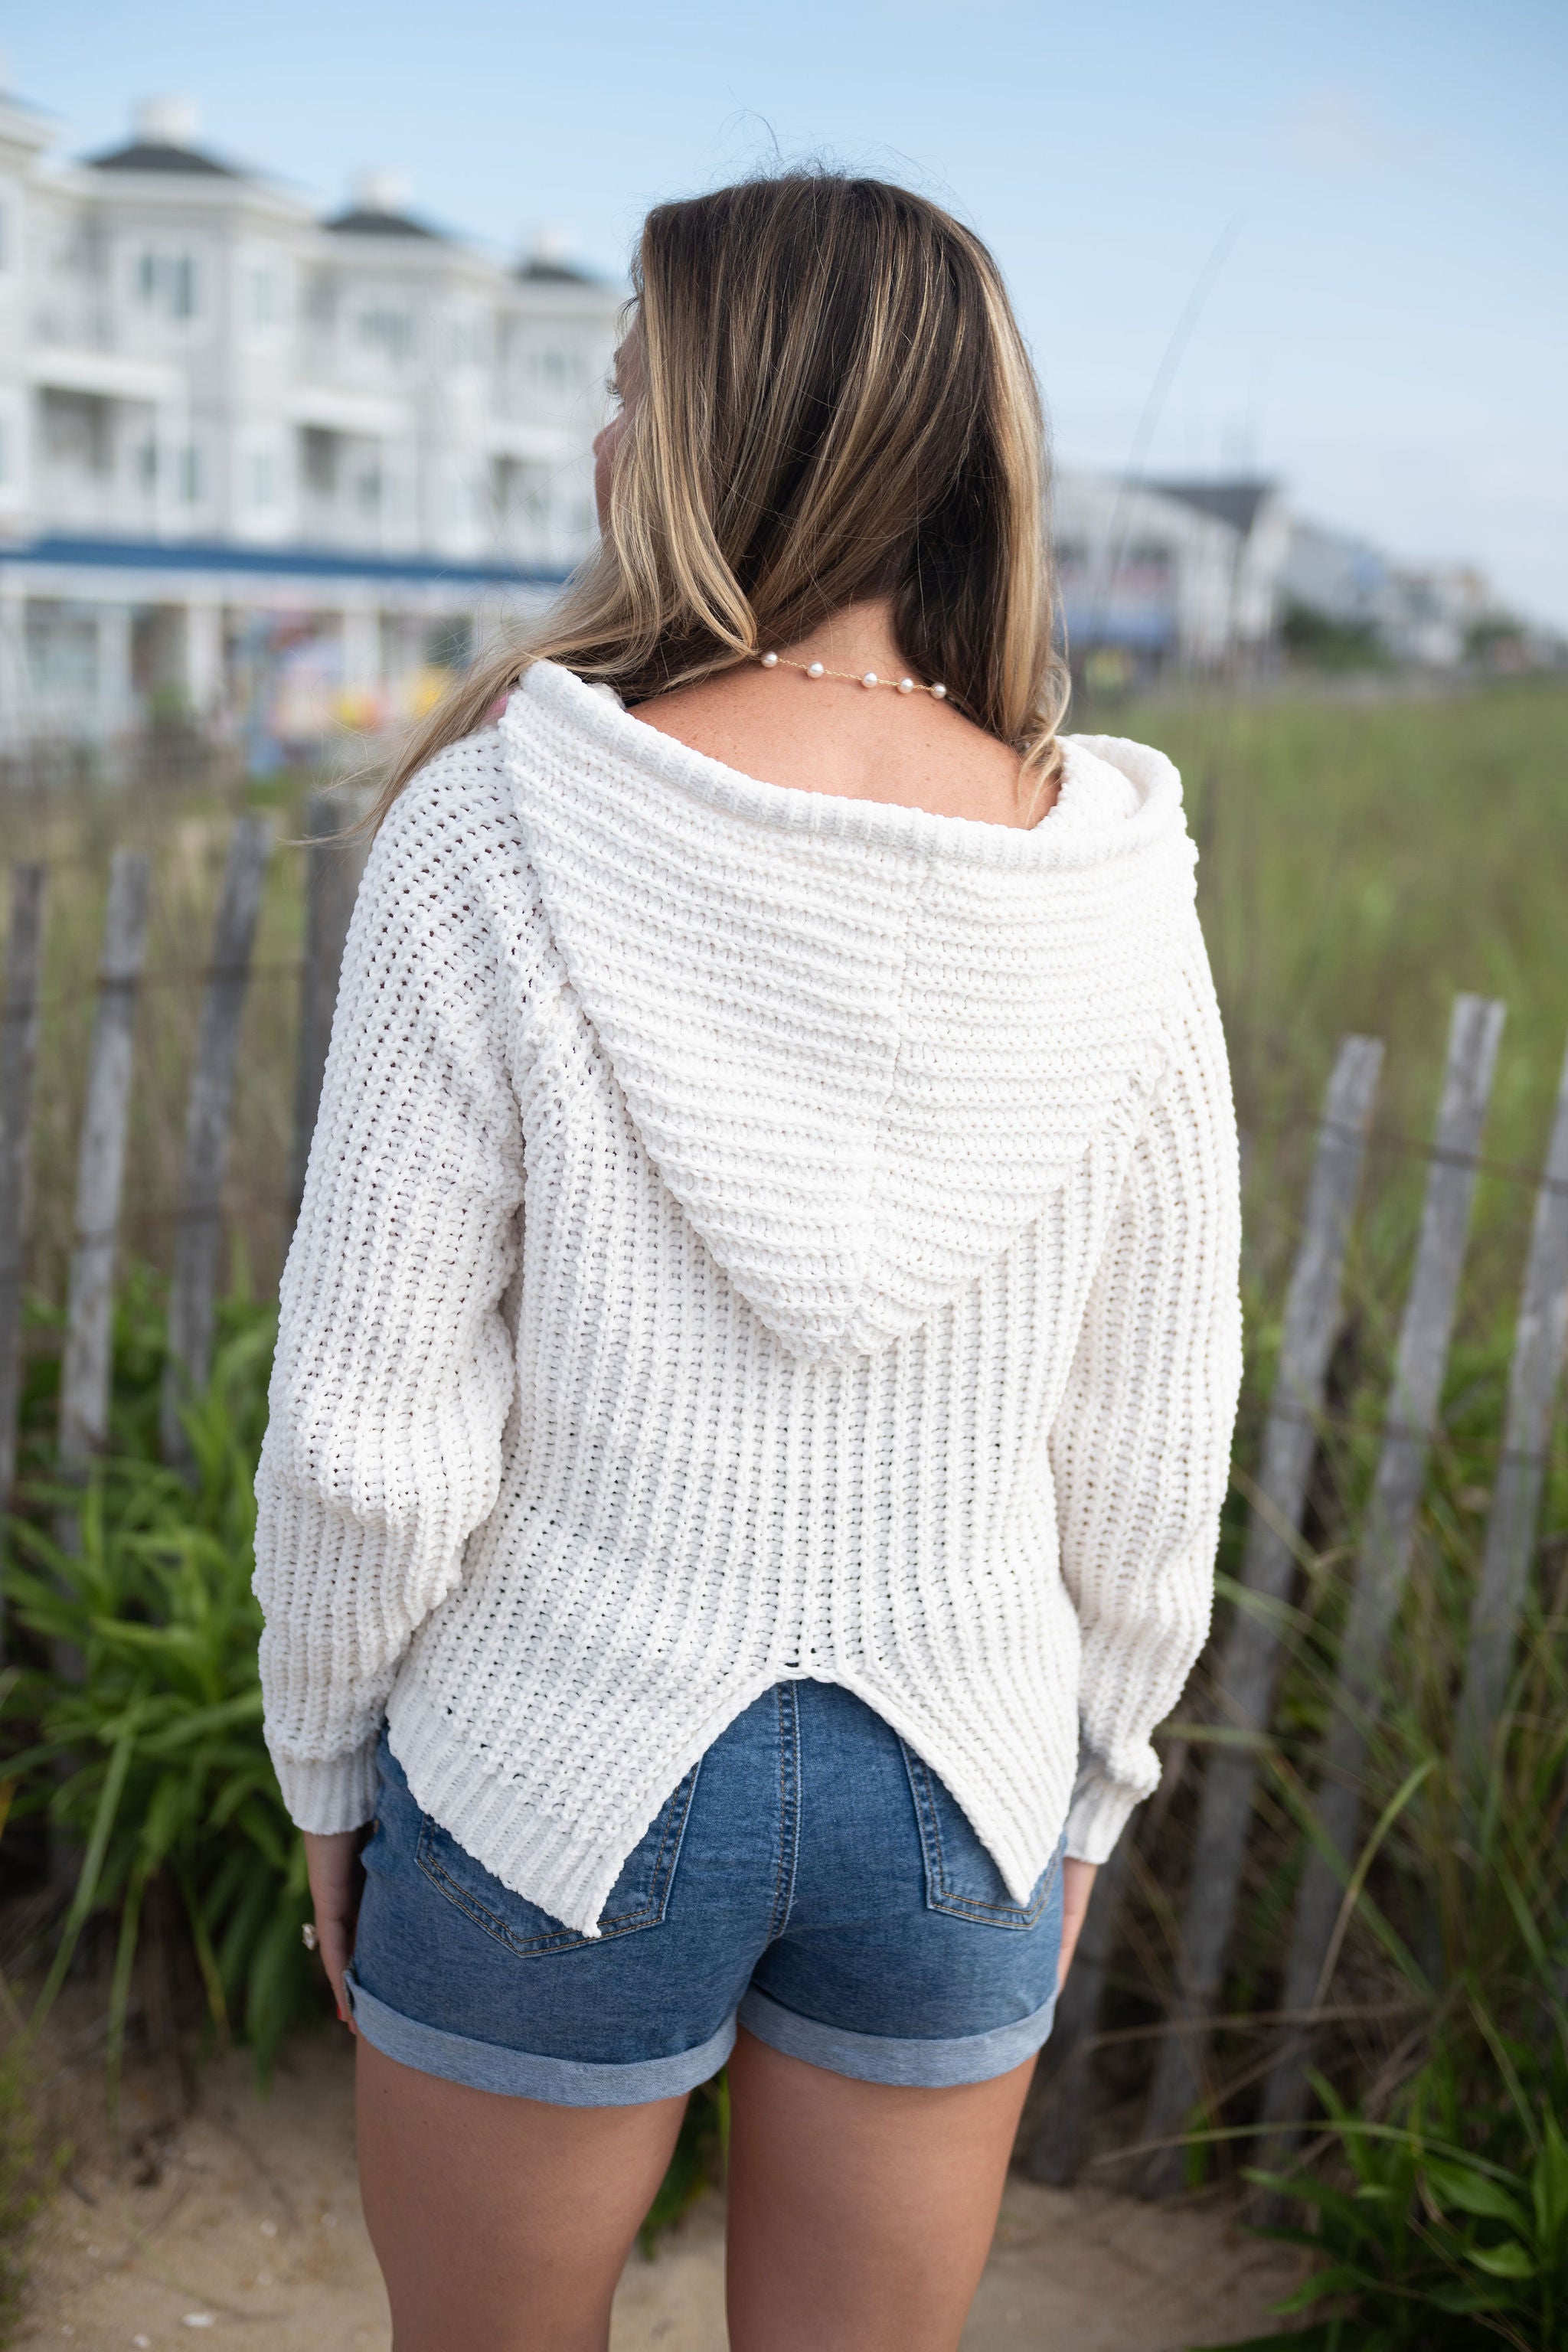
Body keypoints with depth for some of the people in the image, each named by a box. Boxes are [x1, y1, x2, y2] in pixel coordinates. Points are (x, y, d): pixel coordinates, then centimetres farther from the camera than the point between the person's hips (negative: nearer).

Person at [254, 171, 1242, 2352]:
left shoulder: (499, 835, -19)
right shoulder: (1109, 895, -11)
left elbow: (370, 1432, -16)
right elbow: (1148, 1452, -3)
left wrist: (326, 1766, 2)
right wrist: (1085, 1796, 12)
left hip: (557, 1783, -2)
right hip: (951, 1790, 3)